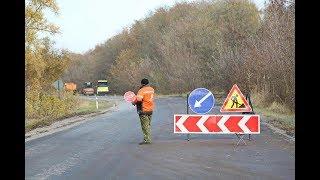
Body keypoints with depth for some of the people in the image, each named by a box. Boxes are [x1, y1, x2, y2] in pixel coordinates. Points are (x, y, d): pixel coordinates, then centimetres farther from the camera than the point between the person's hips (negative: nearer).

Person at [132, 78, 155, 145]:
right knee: (148, 125, 17)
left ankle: (146, 140, -3)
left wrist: (134, 102, -9)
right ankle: (148, 139, 22)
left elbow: (138, 99, -27)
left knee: (145, 126, -3)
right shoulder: (152, 89, 8)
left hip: (143, 110, -8)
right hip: (150, 109, 8)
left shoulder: (142, 91, -17)